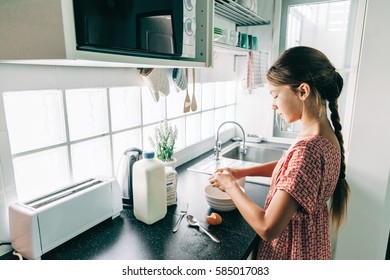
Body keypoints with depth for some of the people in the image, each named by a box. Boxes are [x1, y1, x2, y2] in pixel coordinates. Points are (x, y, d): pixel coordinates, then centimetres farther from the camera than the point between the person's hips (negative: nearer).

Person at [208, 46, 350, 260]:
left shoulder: (308, 148, -34)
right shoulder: (325, 135, -6)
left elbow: (267, 229, -34)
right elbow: (288, 167, 13)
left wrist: (230, 185, -19)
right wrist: (242, 172, 2)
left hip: (292, 251, -7)